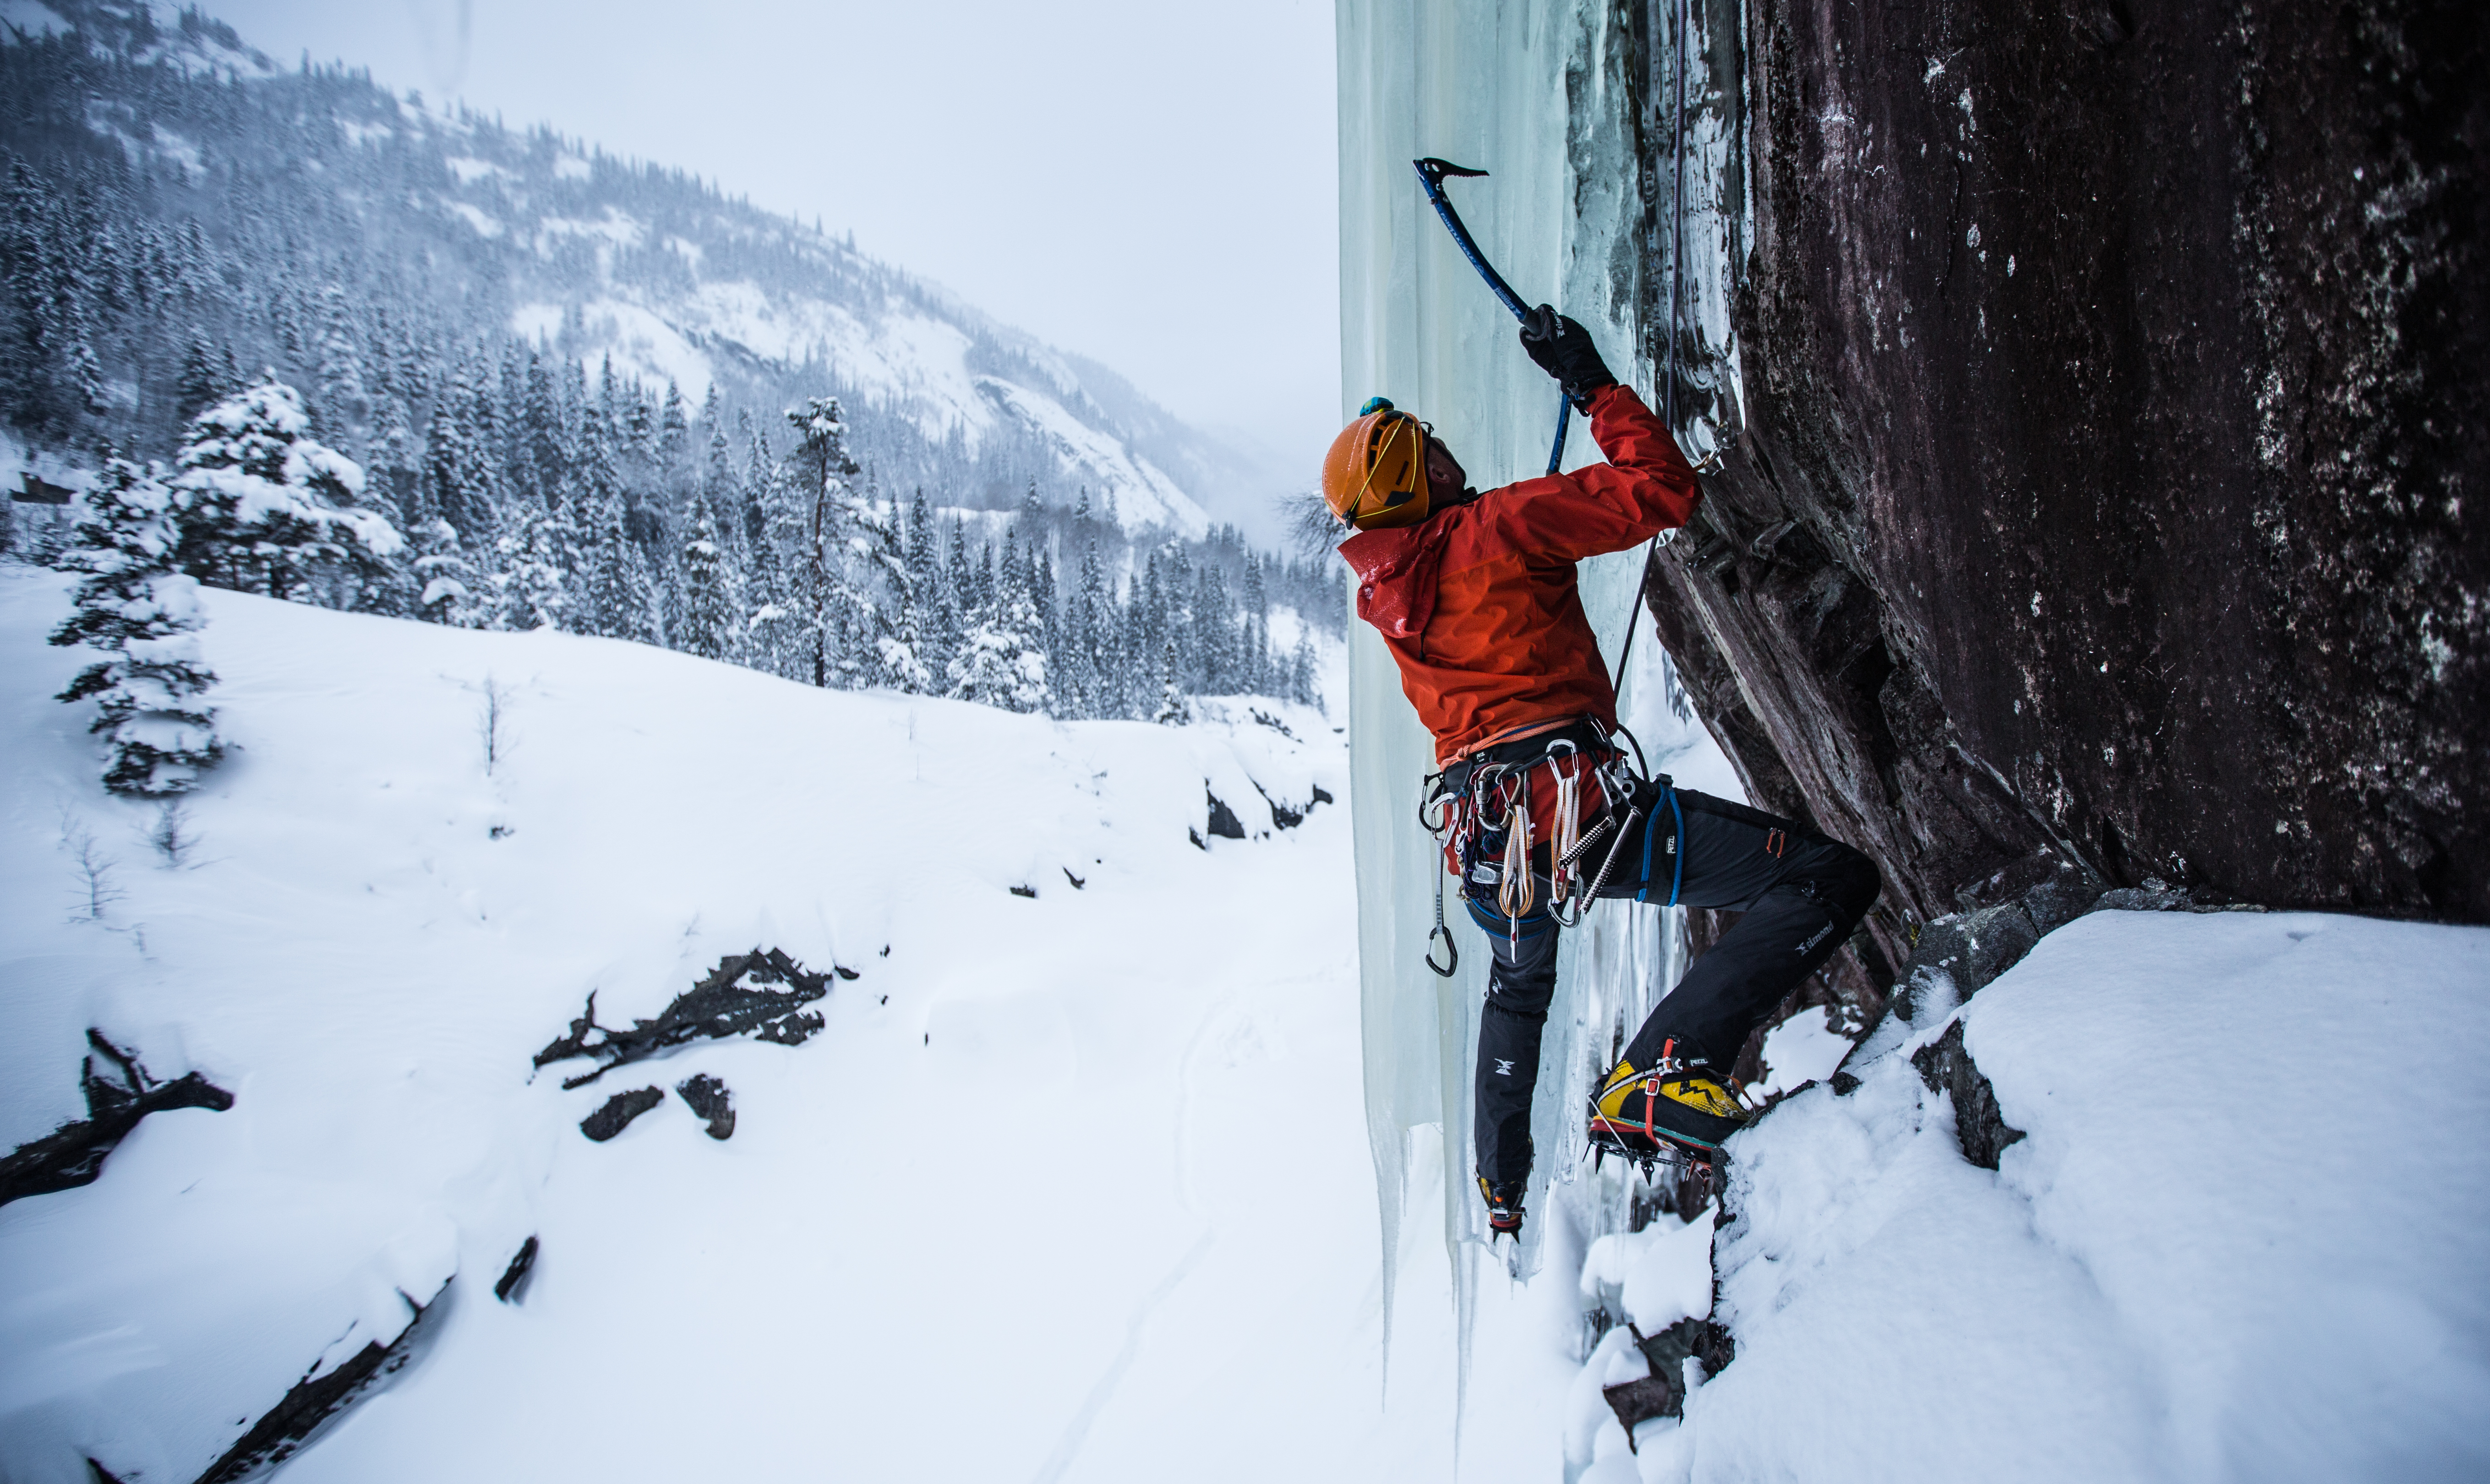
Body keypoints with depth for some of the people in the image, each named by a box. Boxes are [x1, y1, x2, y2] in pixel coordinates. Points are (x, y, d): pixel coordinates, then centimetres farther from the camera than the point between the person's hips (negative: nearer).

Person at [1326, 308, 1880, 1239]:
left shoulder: (1379, 589, 13)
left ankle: (1502, 1189, 47)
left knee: (1518, 988, 37)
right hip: (1572, 804, -8)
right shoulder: (1495, 526, -6)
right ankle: (1657, 1073, -23)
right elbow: (1664, 492, -5)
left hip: (1481, 839, 8)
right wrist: (1595, 386, 5)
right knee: (1832, 878, -9)